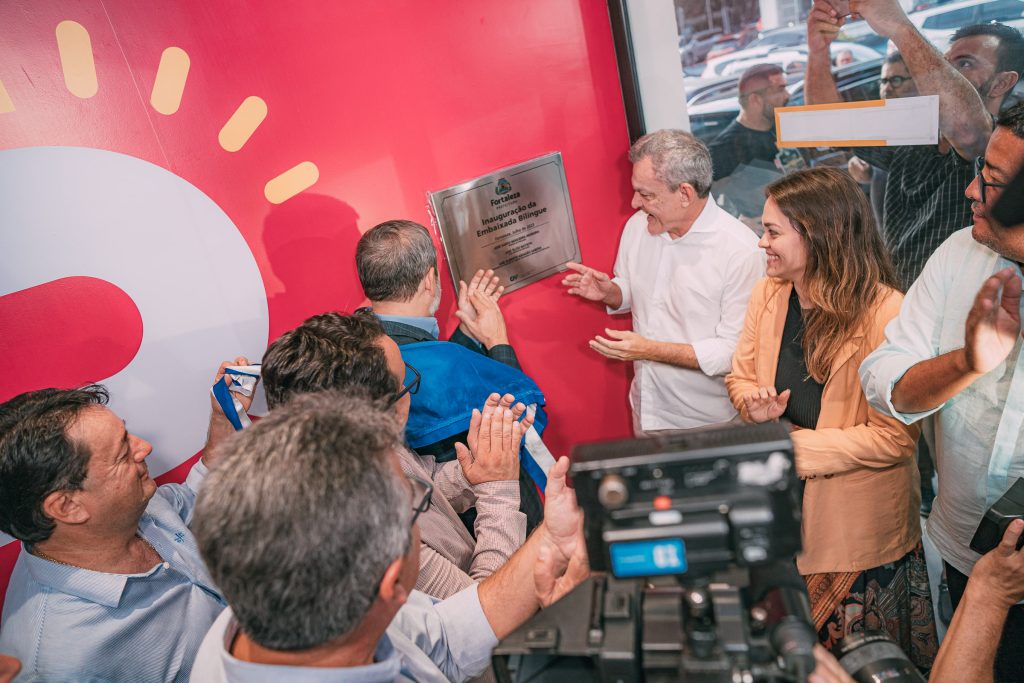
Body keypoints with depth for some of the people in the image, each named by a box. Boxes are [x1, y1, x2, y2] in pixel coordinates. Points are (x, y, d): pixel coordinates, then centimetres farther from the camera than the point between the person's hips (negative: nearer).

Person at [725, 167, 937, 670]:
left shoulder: (887, 313, -21)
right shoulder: (767, 294, -4)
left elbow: (894, 438, -21)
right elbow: (740, 377, 8)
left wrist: (793, 445, -25)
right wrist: (755, 404, -14)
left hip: (857, 524, -4)